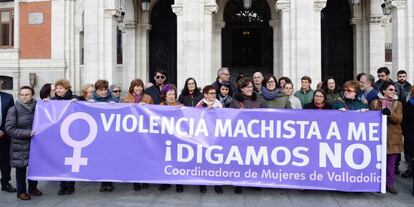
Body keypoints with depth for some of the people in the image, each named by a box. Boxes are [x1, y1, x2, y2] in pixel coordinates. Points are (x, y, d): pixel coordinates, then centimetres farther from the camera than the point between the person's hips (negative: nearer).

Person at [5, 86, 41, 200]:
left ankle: (33, 187, 30)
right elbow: (10, 129, -9)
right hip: (20, 145, -2)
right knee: (21, 168, 8)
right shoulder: (14, 110, -6)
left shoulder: (37, 107, 2)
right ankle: (21, 191, 24)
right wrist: (27, 133, -17)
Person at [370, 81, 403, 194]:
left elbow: (399, 119, -5)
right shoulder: (375, 102, 5)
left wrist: (389, 114, -20)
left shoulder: (398, 104, 8)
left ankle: (390, 184, 18)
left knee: (391, 162, 6)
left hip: (393, 137, 2)